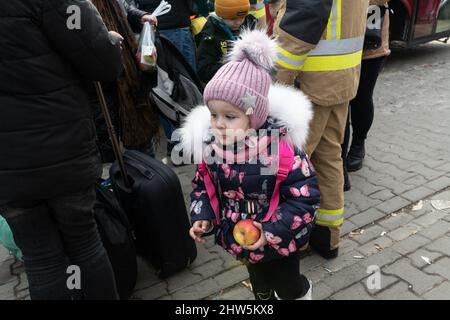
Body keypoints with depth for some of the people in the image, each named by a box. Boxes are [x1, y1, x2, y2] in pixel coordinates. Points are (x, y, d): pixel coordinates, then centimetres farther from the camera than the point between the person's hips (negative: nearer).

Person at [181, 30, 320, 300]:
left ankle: (302, 293, 57)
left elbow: (305, 195, -23)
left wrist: (272, 231, -28)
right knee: (259, 283, 30)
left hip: (279, 237, -4)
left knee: (287, 284, 23)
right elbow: (203, 184, 2)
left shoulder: (281, 145, -30)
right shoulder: (211, 143, -15)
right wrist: (201, 217, -12)